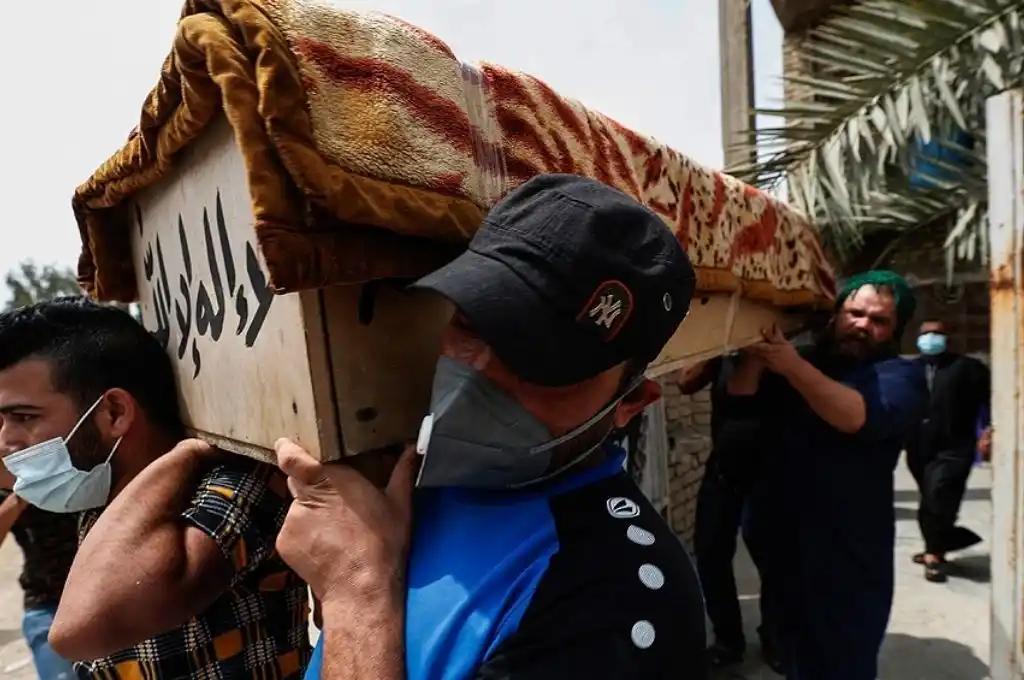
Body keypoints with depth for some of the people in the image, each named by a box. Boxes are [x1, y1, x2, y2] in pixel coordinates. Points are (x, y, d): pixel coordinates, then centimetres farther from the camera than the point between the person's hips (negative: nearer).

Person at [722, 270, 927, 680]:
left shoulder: (900, 375, -3)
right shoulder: (800, 362, 9)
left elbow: (863, 416, -24)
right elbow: (739, 403, -2)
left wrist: (794, 368, -35)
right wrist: (755, 355, -20)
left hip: (850, 554, -4)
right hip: (784, 543, 4)